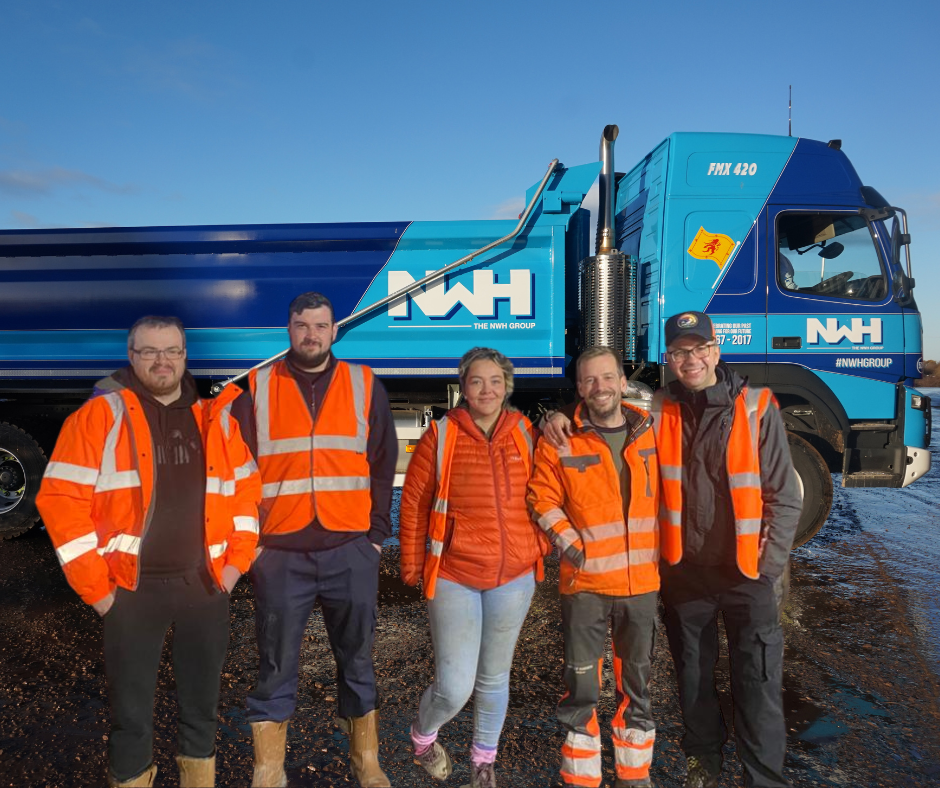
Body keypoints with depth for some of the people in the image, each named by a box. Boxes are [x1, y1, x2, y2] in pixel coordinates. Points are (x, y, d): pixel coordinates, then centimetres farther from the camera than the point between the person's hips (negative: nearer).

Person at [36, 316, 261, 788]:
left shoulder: (217, 419, 6)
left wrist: (236, 560, 3)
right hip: (132, 587, -3)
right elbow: (61, 500, -9)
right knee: (131, 709, 9)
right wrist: (94, 585, -11)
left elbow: (247, 490, 11)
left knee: (201, 702, 16)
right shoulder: (99, 416, -5)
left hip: (205, 584, 3)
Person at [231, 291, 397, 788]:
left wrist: (376, 534, 1)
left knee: (356, 662, 13)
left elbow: (383, 466, 7)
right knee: (275, 669, 9)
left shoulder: (364, 386, 5)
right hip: (279, 552, 0)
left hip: (350, 550, 1)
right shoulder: (257, 389, 4)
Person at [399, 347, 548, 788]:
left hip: (514, 577, 3)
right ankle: (422, 735, 32)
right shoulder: (442, 434, -8)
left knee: (494, 678, 18)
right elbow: (414, 501, -3)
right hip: (454, 576, -2)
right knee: (455, 687, -3)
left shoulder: (525, 432, 0)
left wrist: (540, 547, 4)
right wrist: (412, 566, 0)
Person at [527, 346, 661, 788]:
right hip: (585, 581, -3)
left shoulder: (651, 434, 3)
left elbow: (666, 494, 13)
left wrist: (662, 550, 9)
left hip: (642, 581, 3)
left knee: (636, 681, 18)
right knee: (581, 686, 3)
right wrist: (569, 543, -12)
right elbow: (542, 500, -3)